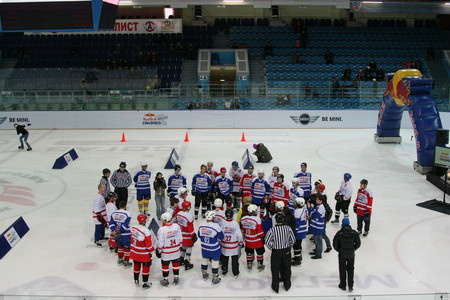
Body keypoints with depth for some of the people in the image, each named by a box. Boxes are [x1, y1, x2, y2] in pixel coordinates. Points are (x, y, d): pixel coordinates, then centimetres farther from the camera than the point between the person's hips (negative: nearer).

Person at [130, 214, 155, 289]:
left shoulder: (133, 228, -5)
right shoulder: (145, 230, -26)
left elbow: (131, 239, 7)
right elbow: (148, 242, -20)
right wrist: (151, 250, -5)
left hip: (135, 252, 7)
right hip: (143, 253, -6)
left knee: (136, 265, 22)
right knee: (146, 266, 8)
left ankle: (136, 280, 36)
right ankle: (145, 283, 15)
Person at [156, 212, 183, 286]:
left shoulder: (162, 229, -23)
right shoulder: (176, 226, -11)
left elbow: (160, 242, -16)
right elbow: (180, 238, 1)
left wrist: (159, 250, -1)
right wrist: (180, 246, 16)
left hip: (166, 252, -3)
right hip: (176, 251, 4)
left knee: (165, 265, 14)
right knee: (176, 263, 20)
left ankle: (165, 280, 25)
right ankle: (176, 278, 31)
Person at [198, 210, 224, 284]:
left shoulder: (201, 226, -8)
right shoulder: (216, 226, -24)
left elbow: (199, 235, 6)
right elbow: (221, 237, -14)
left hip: (204, 247, 5)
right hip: (214, 249, -5)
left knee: (204, 260, 23)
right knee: (215, 262, 8)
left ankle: (204, 274, 40)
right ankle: (215, 278, 17)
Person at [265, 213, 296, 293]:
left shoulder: (272, 230, -20)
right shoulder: (288, 228, -13)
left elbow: (267, 242, -16)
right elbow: (293, 240, -3)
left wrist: (272, 248, 2)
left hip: (276, 252, -2)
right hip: (286, 252, 2)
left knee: (275, 269, 14)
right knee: (287, 268, 20)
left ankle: (275, 287, 24)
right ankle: (287, 285, 34)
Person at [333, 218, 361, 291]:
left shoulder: (339, 233, -15)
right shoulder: (354, 233, -10)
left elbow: (335, 244, -9)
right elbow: (358, 243, -3)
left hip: (342, 254, -2)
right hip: (351, 254, 2)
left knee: (342, 269, 13)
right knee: (350, 269, 15)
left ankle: (343, 285, 21)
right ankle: (350, 286, 17)